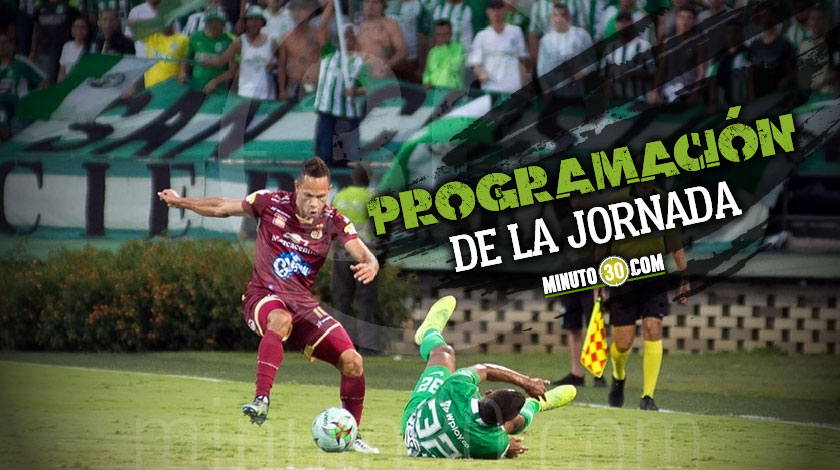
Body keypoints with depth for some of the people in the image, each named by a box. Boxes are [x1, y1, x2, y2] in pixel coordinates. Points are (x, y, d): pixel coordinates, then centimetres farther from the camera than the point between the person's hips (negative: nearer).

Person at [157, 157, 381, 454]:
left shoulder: (333, 222, -6)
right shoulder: (272, 203, -9)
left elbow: (363, 254, -18)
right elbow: (222, 208, 5)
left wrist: (369, 264, -41)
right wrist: (180, 202, 1)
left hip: (302, 302, 3)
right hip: (263, 296, -3)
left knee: (352, 361, -10)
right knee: (281, 319, -42)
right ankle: (261, 401, -46)